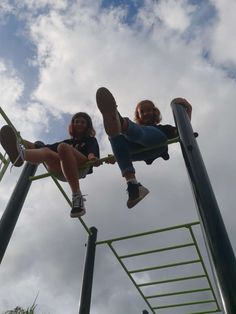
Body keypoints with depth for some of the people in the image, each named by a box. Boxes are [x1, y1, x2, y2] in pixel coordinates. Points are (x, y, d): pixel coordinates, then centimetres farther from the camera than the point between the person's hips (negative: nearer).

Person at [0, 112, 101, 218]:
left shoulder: (91, 140, 26)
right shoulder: (68, 142, 38)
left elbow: (93, 151, -1)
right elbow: (44, 146, 27)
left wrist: (92, 157, -27)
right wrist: (20, 141, 15)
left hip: (81, 168, -4)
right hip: (62, 172, 5)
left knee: (63, 147, -33)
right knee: (46, 151, -25)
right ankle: (20, 153, -60)